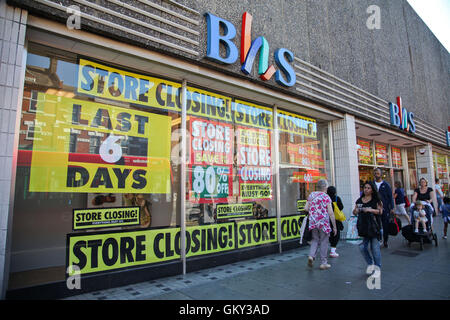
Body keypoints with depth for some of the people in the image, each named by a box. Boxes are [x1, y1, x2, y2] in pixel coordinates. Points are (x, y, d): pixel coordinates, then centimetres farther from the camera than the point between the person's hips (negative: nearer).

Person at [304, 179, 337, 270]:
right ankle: (323, 263, 14)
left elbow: (306, 208, 3)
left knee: (315, 240, 16)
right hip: (323, 223, -4)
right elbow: (331, 213, -10)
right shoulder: (326, 197, -8)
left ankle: (311, 255, -5)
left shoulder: (311, 195, 7)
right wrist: (334, 226, -5)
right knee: (324, 242, 7)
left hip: (312, 222, 4)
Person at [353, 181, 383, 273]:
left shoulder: (376, 200, 1)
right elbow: (354, 212, 14)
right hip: (363, 227, 3)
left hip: (373, 227, -3)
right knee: (362, 247, 0)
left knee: (375, 247, 0)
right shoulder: (359, 200, 10)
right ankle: (370, 263, 24)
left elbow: (380, 211, -5)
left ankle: (377, 267, 18)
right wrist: (356, 211, -8)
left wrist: (370, 210, -18)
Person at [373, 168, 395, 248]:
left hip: (385, 208, -1)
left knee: (386, 225, 7)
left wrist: (392, 208, -6)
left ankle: (385, 241, 22)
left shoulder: (385, 185, 1)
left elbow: (390, 197, 0)